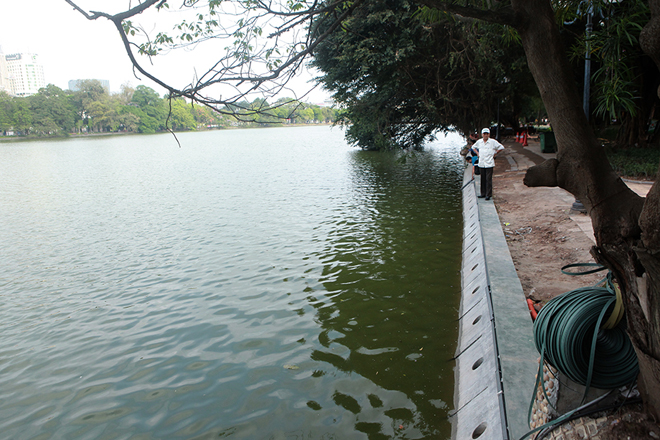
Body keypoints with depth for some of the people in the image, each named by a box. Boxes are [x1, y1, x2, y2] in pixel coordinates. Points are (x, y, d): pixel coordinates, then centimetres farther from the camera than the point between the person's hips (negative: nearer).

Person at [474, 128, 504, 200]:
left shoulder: (493, 142, -3)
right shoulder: (479, 142, 8)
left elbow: (501, 147, 2)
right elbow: (474, 147, 27)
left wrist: (495, 154, 0)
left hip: (489, 164, -4)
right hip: (481, 163, 4)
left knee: (488, 179, -6)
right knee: (483, 179, 9)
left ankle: (488, 195, -1)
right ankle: (483, 193, 18)